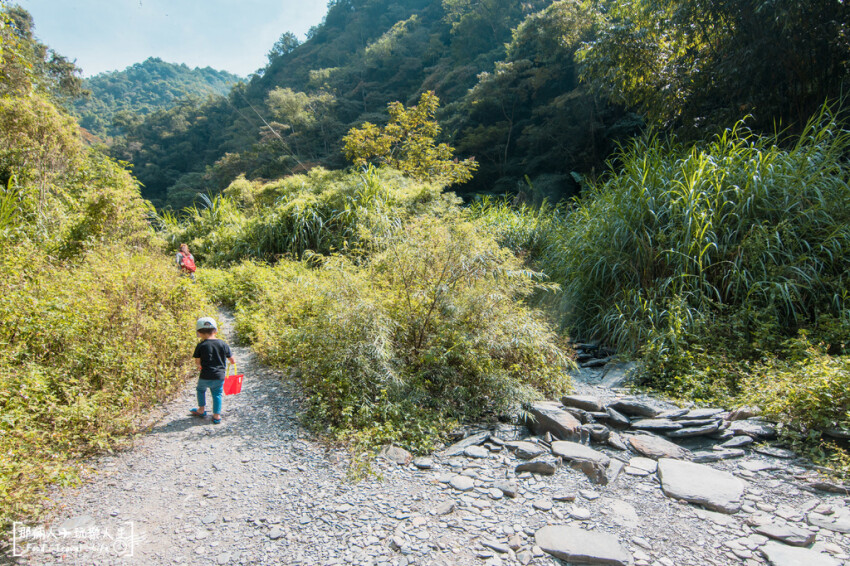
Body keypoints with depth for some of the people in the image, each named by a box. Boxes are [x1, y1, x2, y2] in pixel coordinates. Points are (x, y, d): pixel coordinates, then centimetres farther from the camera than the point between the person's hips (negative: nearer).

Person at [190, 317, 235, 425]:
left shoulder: (201, 345, -9)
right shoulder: (223, 344, -3)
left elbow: (197, 361, -5)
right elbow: (230, 358, 4)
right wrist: (233, 362, 27)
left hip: (205, 376, -1)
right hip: (220, 376, 2)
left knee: (201, 389, 26)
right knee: (217, 394, 15)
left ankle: (201, 410, 36)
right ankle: (216, 415, 17)